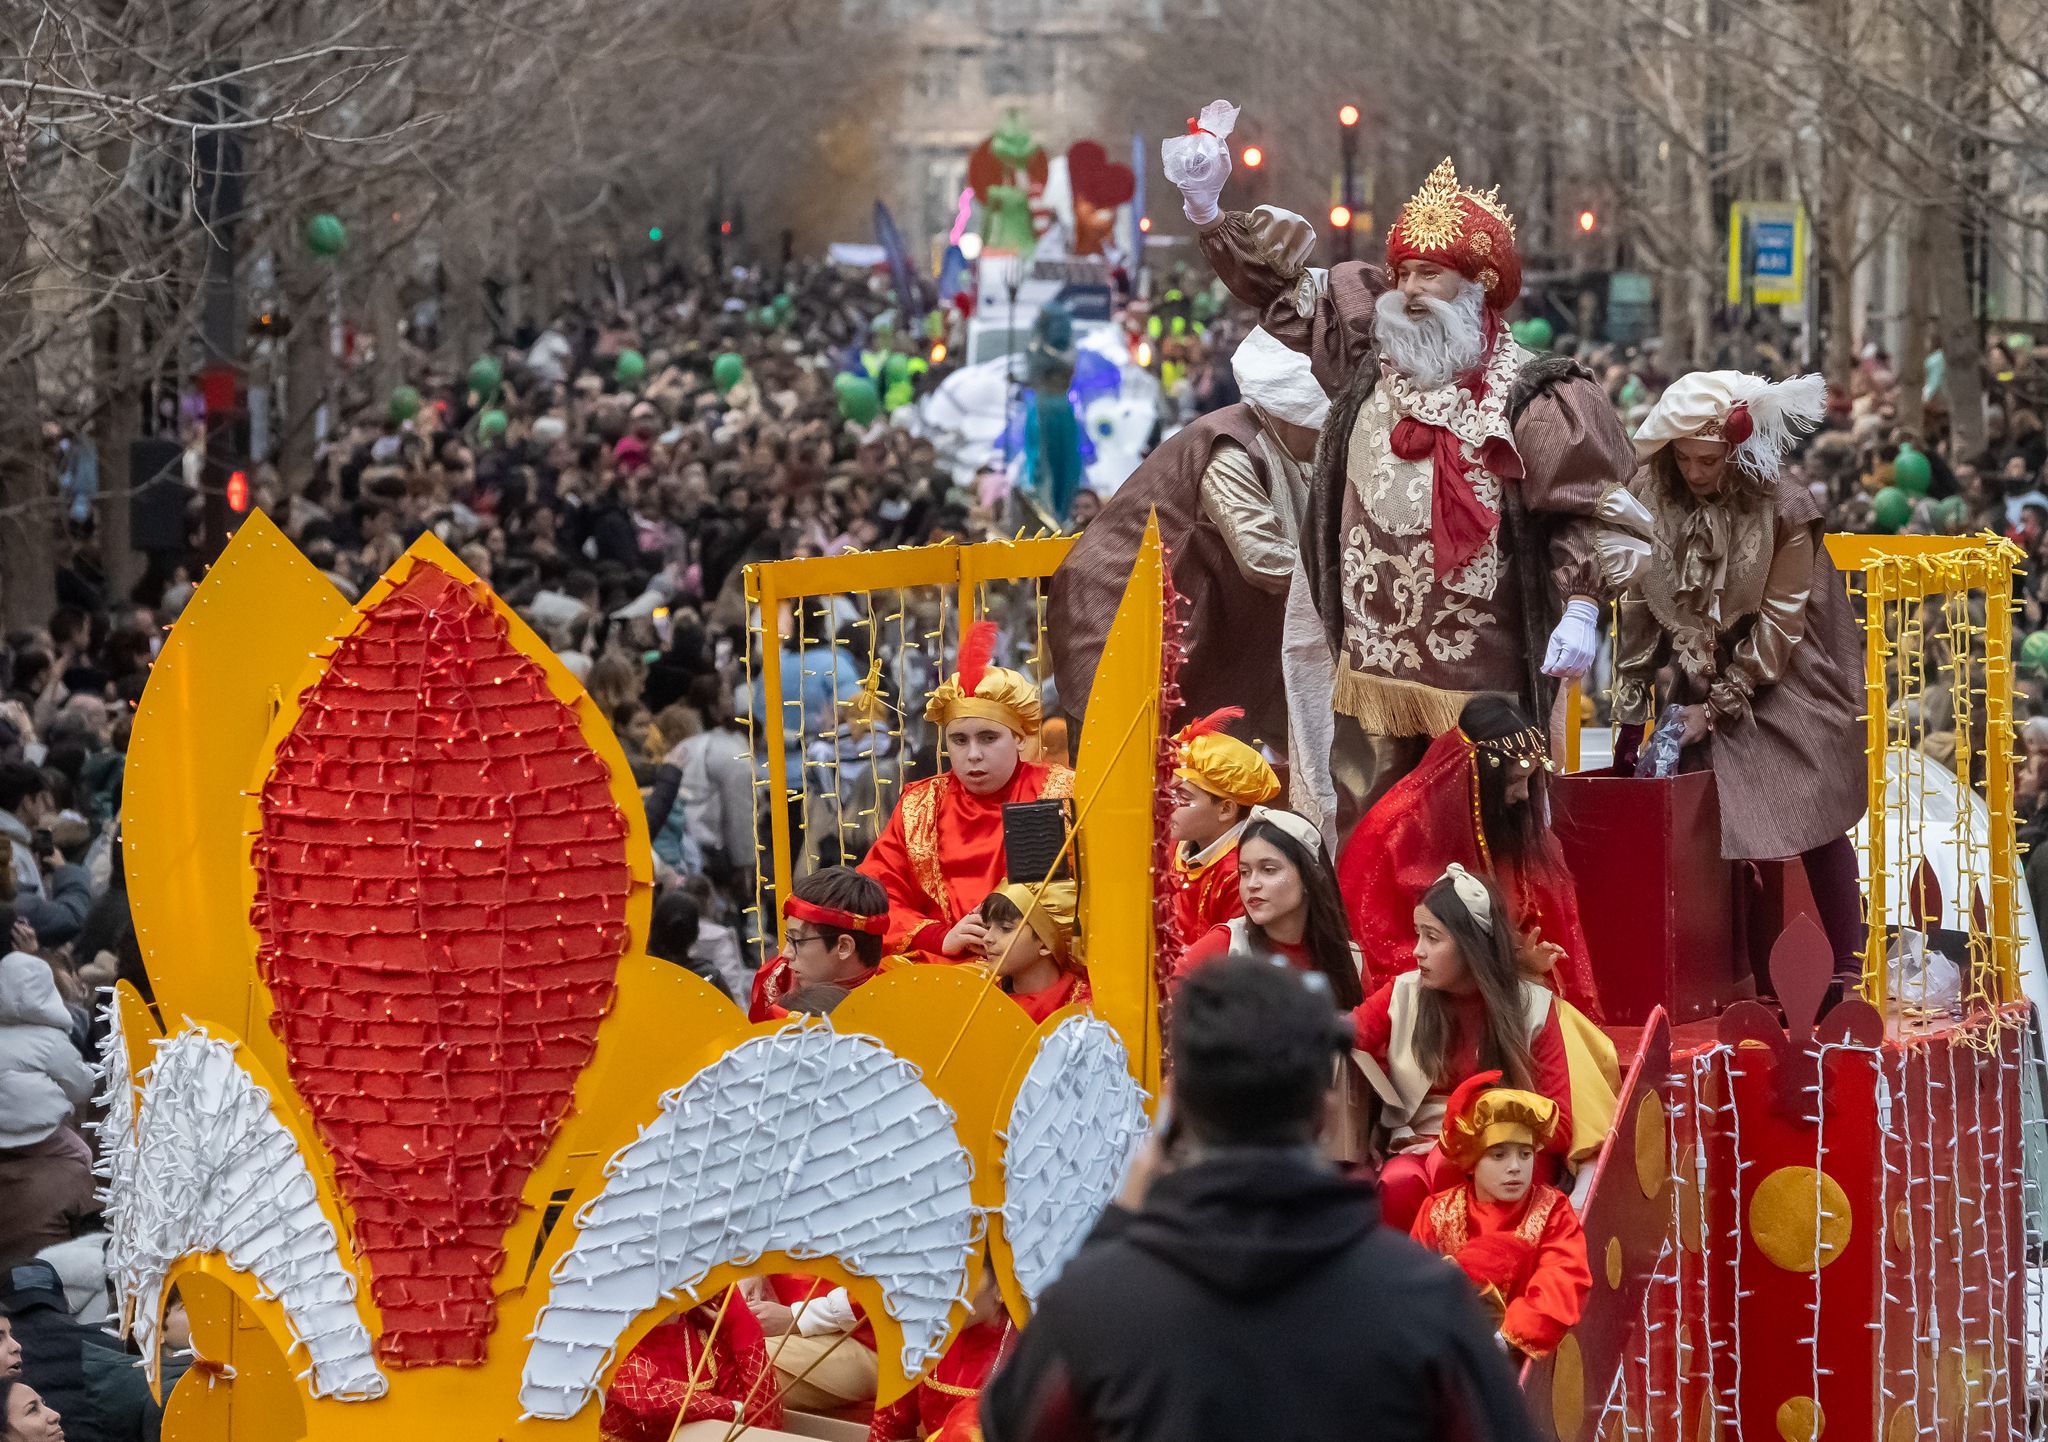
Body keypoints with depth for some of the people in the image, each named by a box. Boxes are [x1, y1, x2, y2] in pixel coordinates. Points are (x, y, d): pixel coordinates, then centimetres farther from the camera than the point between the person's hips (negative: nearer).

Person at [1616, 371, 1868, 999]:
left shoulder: (1784, 508, -18)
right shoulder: (1651, 500, -8)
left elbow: (1779, 622, -14)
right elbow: (1637, 611, -2)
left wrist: (1717, 707, -15)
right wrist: (1630, 716, -2)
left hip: (1781, 683, -3)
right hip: (1698, 680, 3)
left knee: (1816, 829, -4)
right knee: (1711, 826, -2)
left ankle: (1849, 973, 0)